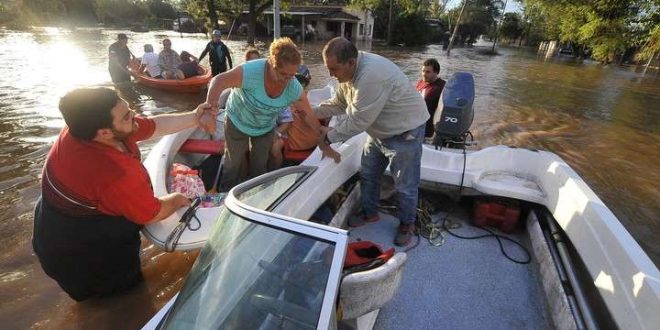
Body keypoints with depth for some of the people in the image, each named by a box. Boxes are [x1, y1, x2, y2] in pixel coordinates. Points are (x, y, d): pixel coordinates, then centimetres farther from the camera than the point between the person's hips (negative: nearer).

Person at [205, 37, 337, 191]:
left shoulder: (294, 88, -26)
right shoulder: (251, 71, -38)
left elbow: (310, 117, -17)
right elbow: (219, 80, -32)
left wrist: (324, 145, -12)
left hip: (265, 128, 3)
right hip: (237, 122, -2)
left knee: (260, 166, 14)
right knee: (234, 162, 13)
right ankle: (227, 193, 40)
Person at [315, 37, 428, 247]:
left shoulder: (371, 76, -35)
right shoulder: (350, 70, -5)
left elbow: (357, 121, -30)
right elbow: (338, 103, 6)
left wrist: (329, 136, -18)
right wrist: (312, 113, -6)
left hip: (405, 132, -9)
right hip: (379, 131, 9)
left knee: (405, 185, 5)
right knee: (368, 175, 18)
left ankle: (407, 224, 29)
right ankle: (370, 213, 39)